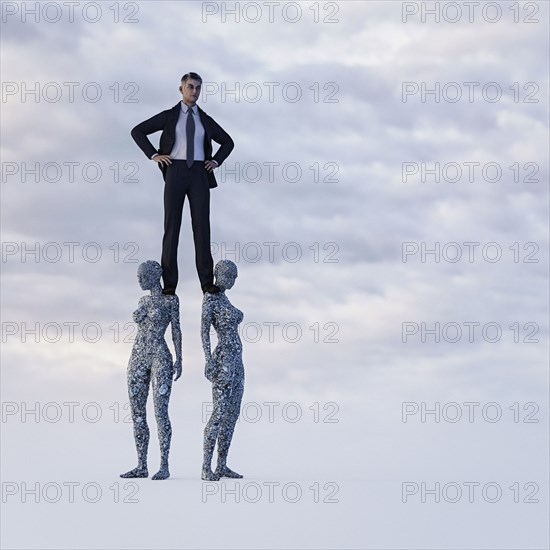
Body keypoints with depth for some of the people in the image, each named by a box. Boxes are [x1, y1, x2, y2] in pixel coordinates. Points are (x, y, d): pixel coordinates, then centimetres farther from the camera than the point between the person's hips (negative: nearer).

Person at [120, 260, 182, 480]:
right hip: (137, 359, 7)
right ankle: (141, 466, 8)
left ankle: (164, 466, -7)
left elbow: (176, 330, -3)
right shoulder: (143, 300, 18)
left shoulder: (171, 299, 0)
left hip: (160, 358, -7)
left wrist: (179, 361, -8)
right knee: (137, 413, 3)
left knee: (160, 413, -11)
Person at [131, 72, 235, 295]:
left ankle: (207, 281, -6)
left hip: (199, 175, 2)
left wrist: (215, 161, 11)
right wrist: (154, 155, -1)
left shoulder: (205, 120, 15)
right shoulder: (169, 116, 9)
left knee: (202, 225, -5)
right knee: (172, 225, -3)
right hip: (175, 172, -1)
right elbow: (137, 131, 8)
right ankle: (169, 283, -2)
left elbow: (228, 142, 27)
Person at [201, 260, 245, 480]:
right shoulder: (210, 298, -7)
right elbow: (204, 330, -17)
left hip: (235, 361, 10)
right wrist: (209, 359, -27)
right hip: (223, 360, -10)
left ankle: (222, 466, 10)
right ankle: (206, 468, -11)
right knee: (219, 413, -13)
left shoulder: (224, 299, 20)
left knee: (233, 414, 7)